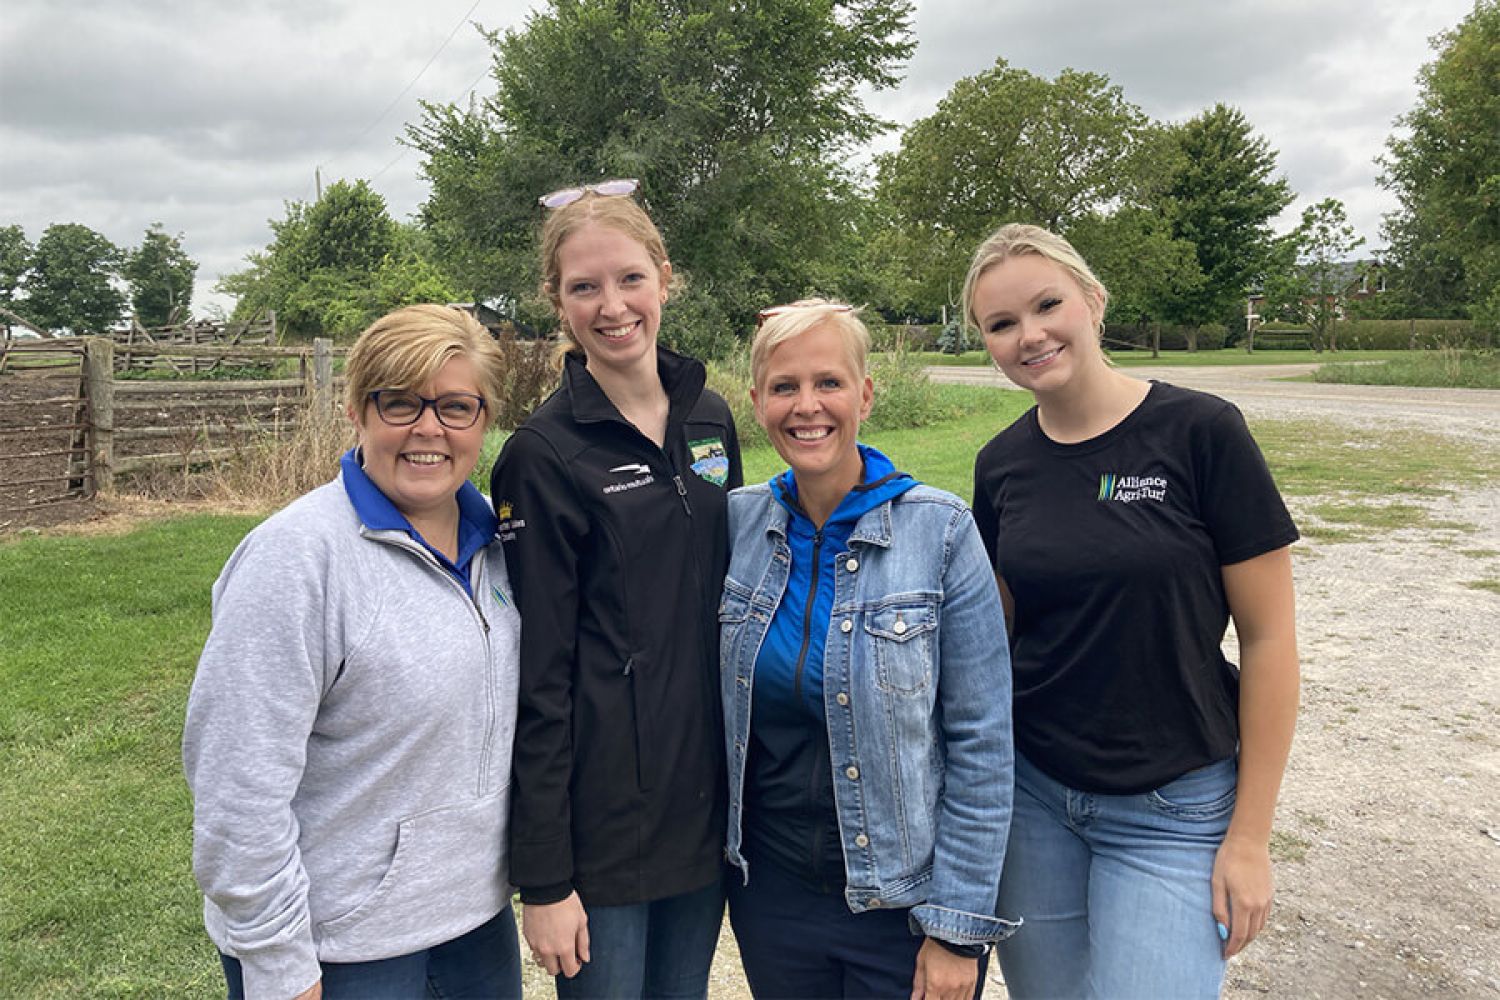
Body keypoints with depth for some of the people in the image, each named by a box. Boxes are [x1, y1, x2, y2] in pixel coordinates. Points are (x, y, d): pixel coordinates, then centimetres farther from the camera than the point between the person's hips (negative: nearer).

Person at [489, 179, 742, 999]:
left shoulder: (711, 422, 4)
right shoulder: (544, 454, -13)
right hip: (601, 824, -5)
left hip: (706, 804, 6)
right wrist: (542, 877, -11)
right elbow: (536, 676, -13)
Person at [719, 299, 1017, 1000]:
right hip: (769, 886, 3)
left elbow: (982, 745, -11)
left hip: (904, 901, -3)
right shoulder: (739, 521, -4)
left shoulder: (940, 530, -14)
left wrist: (958, 928, -11)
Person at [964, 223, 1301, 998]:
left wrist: (1249, 834, -8)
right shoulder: (1001, 465, 0)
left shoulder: (1199, 432, -13)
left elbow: (1267, 638, -9)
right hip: (1030, 791, 4)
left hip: (1172, 809, -3)